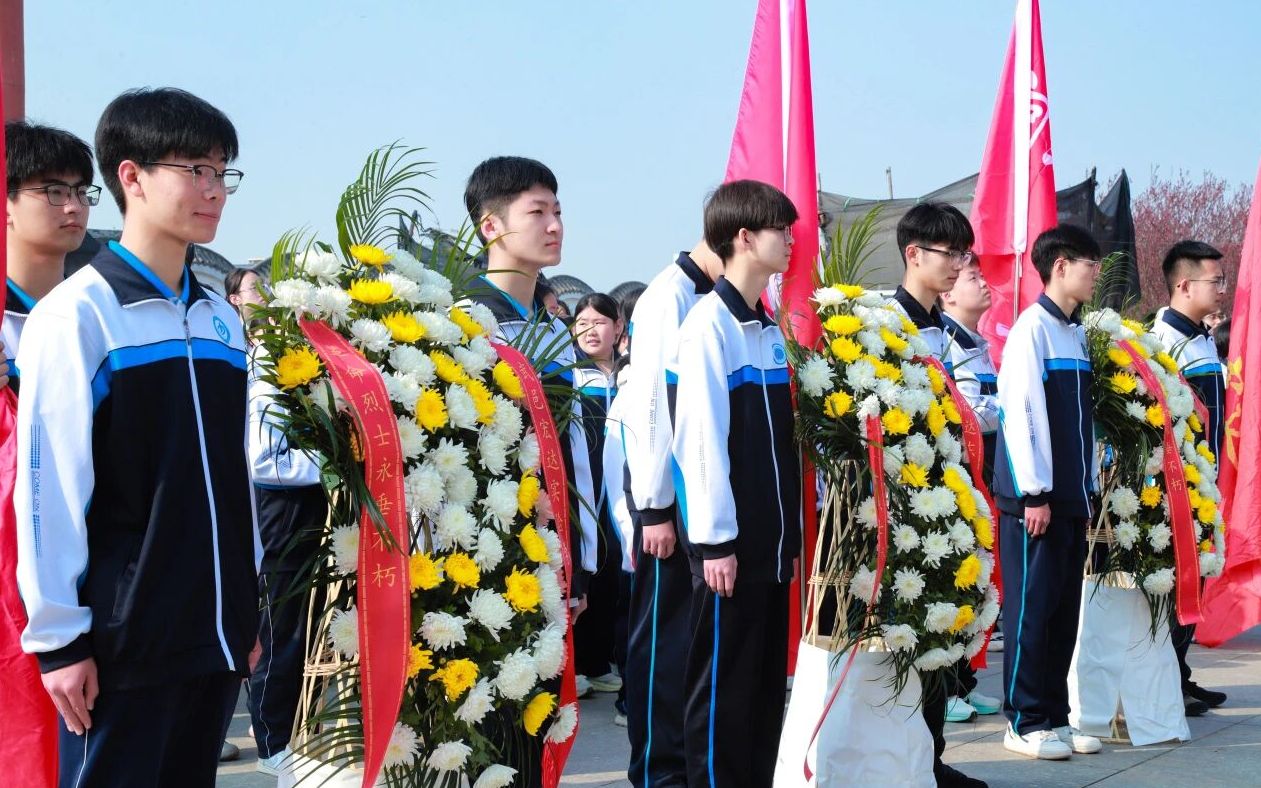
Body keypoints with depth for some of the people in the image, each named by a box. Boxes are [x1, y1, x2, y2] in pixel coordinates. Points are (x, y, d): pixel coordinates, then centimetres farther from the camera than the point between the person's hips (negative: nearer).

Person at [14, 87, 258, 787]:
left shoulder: (220, 320, 11)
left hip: (216, 632, 6)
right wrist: (59, 636, -11)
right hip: (121, 640, -6)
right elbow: (48, 486, -10)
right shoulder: (77, 314, -8)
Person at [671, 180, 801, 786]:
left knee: (767, 682, 12)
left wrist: (792, 532, 14)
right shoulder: (710, 323, -11)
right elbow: (702, 439, -15)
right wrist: (716, 538, -16)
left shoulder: (770, 331, 14)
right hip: (729, 539, -8)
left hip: (771, 539, 8)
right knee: (723, 684, 0)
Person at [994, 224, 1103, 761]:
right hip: (1036, 497, -8)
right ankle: (1025, 722, 8)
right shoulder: (1032, 328, -11)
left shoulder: (1076, 333, 14)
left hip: (1071, 498, 8)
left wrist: (1086, 490, 14)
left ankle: (1054, 716, 20)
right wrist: (1035, 493, -17)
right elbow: (1020, 413, -15)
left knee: (1065, 611, 11)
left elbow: (1081, 421, 16)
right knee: (1031, 610, -1)